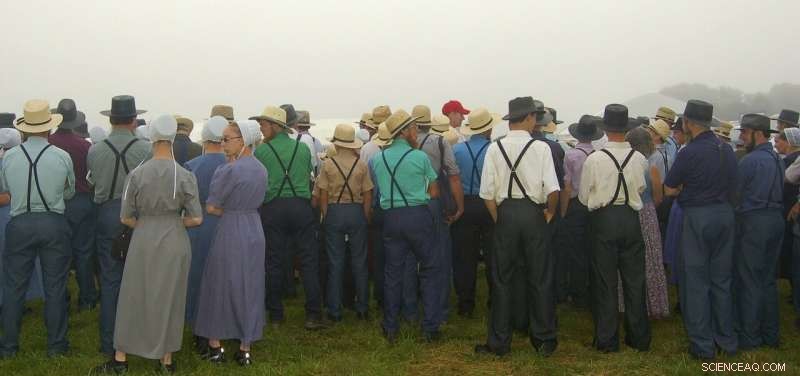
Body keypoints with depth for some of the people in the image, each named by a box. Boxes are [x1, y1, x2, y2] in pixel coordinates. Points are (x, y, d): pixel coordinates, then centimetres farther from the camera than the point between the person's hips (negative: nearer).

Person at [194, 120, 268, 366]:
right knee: (250, 289, 10)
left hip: (230, 234, -6)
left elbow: (211, 208, -12)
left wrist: (226, 211, 4)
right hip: (254, 232, 6)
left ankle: (215, 347, 16)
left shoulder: (227, 170, -16)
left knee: (220, 286, 8)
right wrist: (236, 210, 4)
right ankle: (245, 349, 15)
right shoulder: (261, 170, 5)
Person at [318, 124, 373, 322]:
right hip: (357, 211, 1)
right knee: (359, 261, 9)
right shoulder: (361, 164, -2)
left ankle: (335, 311, 10)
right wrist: (365, 217, 8)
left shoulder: (328, 164, -5)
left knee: (335, 263, 6)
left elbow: (323, 195, -4)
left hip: (334, 212, 0)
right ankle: (362, 308, 15)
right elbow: (368, 196, -1)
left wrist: (326, 216, 6)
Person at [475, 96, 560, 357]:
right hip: (534, 213, -1)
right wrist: (550, 211, 3)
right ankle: (544, 340, 19)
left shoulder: (495, 149, -2)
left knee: (502, 279, 9)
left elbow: (487, 193, -5)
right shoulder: (540, 148, -8)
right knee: (540, 278, 10)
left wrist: (498, 219, 8)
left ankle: (499, 342, 14)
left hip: (505, 213, 1)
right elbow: (553, 189, -15)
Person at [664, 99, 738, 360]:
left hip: (698, 217, -6)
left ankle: (703, 346, 7)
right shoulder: (727, 150, 5)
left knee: (696, 282, 3)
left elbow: (669, 190, -9)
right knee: (722, 279, 15)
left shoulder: (689, 153, -16)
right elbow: (732, 186, 15)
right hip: (725, 214, 6)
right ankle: (727, 339, 23)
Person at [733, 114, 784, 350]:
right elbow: (778, 192, 15)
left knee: (749, 281, 0)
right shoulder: (777, 159, 10)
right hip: (776, 220, 8)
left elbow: (735, 193, -12)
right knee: (768, 280, 15)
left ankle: (748, 338, 5)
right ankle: (770, 335, 22)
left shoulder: (750, 160, -16)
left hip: (753, 223, -8)